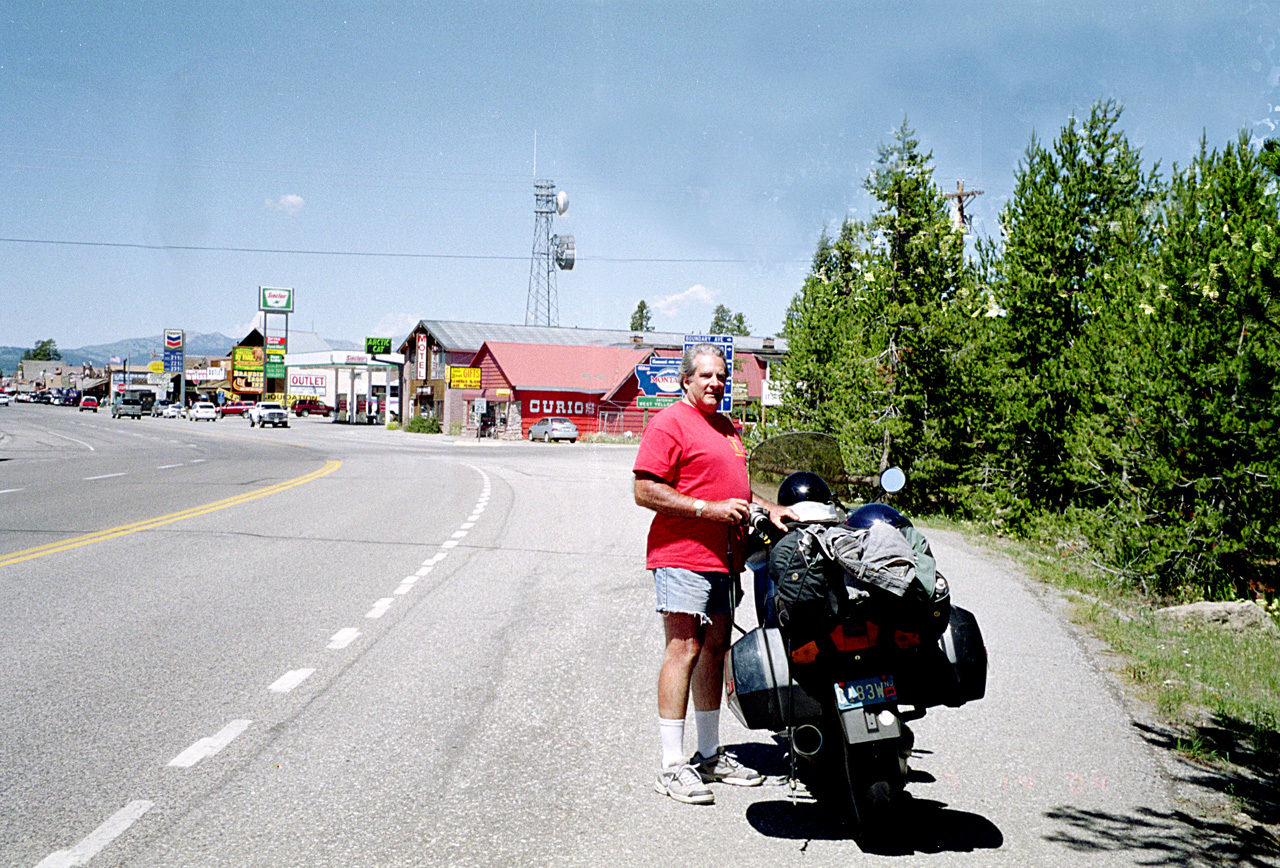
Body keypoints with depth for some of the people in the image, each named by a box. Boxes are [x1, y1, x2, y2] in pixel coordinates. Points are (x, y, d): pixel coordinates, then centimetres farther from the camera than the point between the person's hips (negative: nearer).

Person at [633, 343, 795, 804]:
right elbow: (645, 491, -15)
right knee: (684, 650, -10)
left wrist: (769, 509, 15)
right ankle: (673, 766, -5)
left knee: (715, 649, 13)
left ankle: (710, 755, 24)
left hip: (724, 558, 9)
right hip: (682, 556, -9)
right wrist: (709, 509, -19)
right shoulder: (669, 423, -8)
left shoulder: (729, 427, 21)